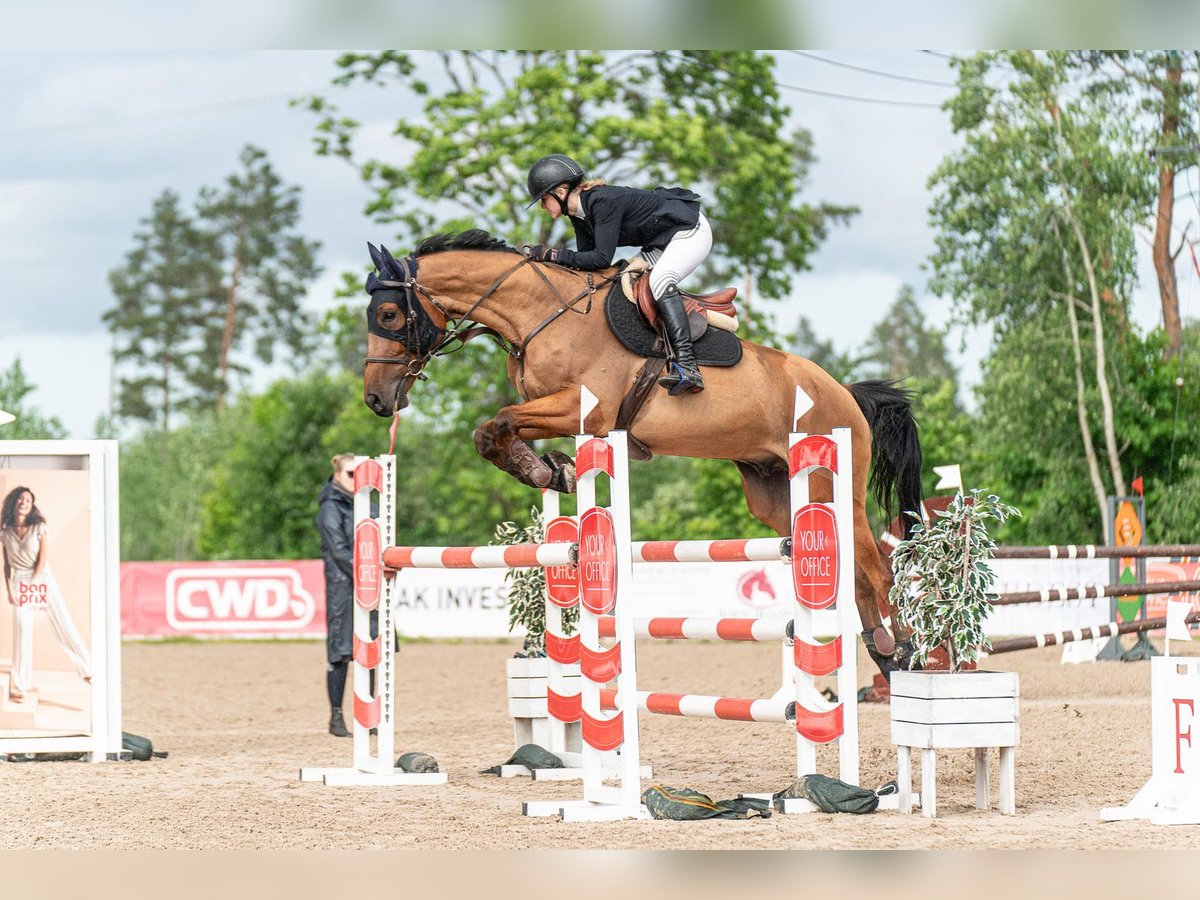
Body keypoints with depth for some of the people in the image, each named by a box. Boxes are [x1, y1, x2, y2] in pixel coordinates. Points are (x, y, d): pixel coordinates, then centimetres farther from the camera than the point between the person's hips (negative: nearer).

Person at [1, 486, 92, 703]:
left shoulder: (40, 528, -2)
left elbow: (43, 559, -6)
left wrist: (31, 584, -11)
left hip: (43, 580, -1)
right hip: (19, 584, 1)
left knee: (64, 626, -4)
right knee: (22, 633, -4)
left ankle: (88, 670, 3)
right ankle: (19, 687, 1)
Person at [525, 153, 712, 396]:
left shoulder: (604, 202, -27)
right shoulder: (579, 214, 2)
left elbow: (602, 258, -31)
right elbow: (585, 260, 3)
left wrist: (553, 254, -28)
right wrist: (545, 260, -8)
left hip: (691, 232, -11)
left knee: (659, 280, -32)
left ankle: (688, 368, -44)